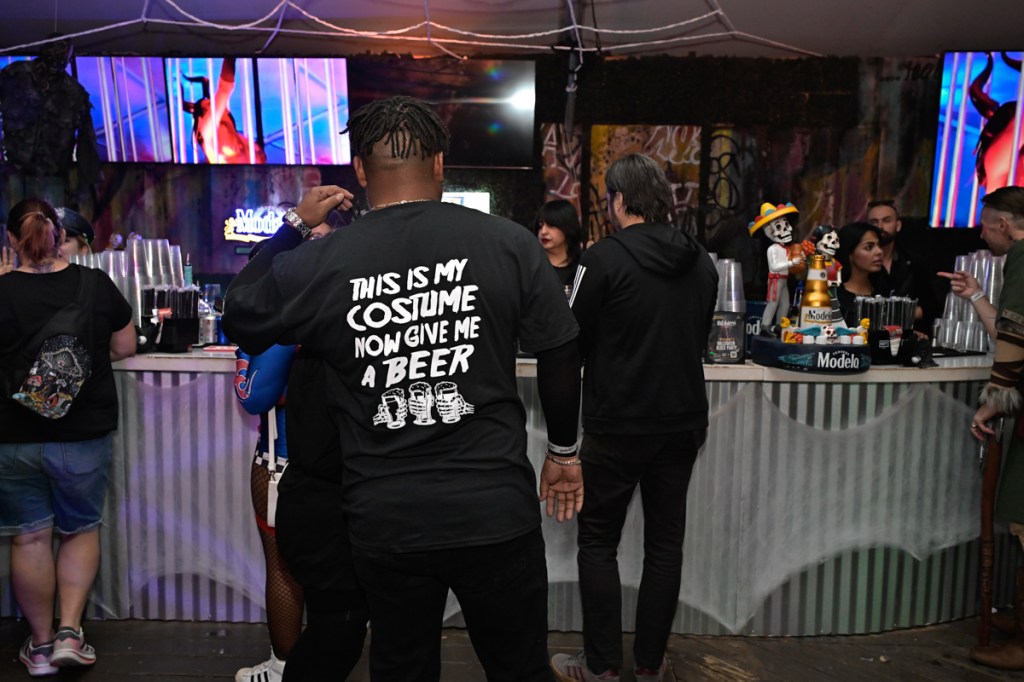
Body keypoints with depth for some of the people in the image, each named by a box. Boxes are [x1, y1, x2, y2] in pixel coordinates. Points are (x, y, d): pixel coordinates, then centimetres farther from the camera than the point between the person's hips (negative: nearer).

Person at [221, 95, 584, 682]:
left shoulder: (319, 264, -7)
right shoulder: (508, 243, -8)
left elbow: (240, 319, 11)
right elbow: (560, 354, -2)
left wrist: (293, 226, 18)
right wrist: (564, 451, 13)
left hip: (385, 522, 1)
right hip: (495, 513, 0)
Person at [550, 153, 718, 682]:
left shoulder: (604, 257, -14)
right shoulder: (701, 262, 3)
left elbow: (573, 342, -8)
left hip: (618, 425, -5)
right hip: (684, 420, 5)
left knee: (598, 542, 10)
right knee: (665, 543, 14)